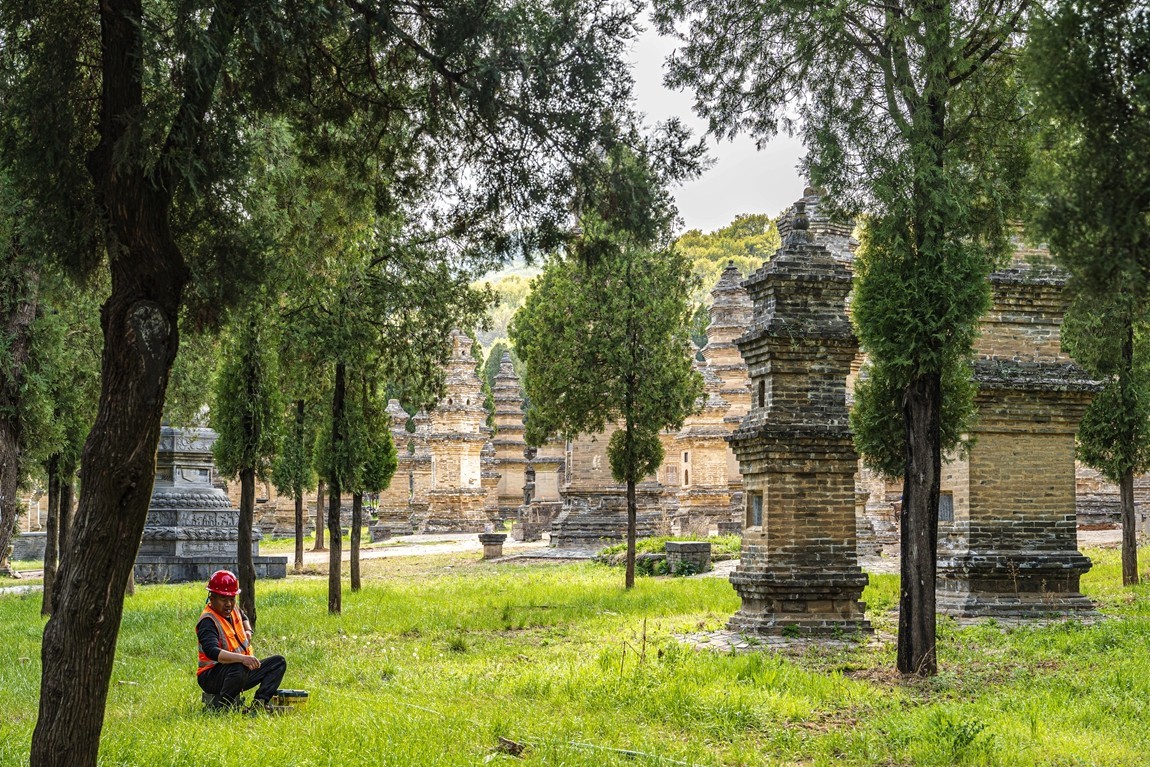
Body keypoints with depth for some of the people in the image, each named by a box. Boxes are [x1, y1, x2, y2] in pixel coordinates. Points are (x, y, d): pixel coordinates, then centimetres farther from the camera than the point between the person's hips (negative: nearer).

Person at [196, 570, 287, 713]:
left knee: (279, 662, 1)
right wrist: (242, 658, -50)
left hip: (241, 670, 9)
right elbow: (212, 651, -39)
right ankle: (218, 706, -18)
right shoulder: (208, 621, -21)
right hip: (211, 677, -9)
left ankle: (258, 704, -18)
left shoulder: (233, 610, 8)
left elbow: (243, 617, 36)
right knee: (239, 669, -41)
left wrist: (247, 630, 13)